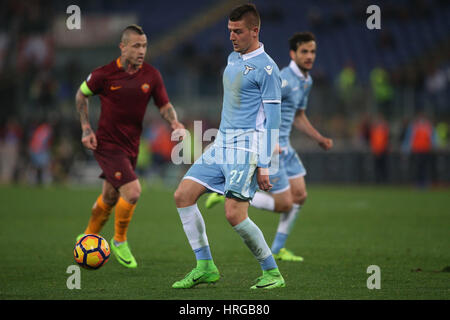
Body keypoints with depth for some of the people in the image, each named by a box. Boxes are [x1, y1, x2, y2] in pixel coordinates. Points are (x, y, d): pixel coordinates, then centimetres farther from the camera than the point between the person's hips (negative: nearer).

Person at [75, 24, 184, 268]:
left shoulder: (151, 75, -3)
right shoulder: (105, 74, -12)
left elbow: (165, 105, 4)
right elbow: (82, 95, 5)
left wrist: (174, 122, -17)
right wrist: (86, 129, -2)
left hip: (131, 146, 5)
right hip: (107, 144, -5)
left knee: (110, 198, 17)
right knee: (132, 191, -19)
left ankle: (89, 237, 41)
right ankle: (119, 241, 2)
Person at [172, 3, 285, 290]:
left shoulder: (266, 68, -10)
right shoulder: (233, 59, 15)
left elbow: (273, 120, -12)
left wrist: (264, 165, -15)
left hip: (247, 147, -9)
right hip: (222, 144, 9)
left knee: (235, 214, -16)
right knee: (183, 195, -1)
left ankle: (272, 273, 1)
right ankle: (206, 267, 5)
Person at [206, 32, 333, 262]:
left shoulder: (306, 81, 12)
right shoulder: (285, 79, -20)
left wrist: (319, 138, 18)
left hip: (283, 147, 10)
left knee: (299, 195, 9)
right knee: (284, 204, -8)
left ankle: (277, 249, 20)